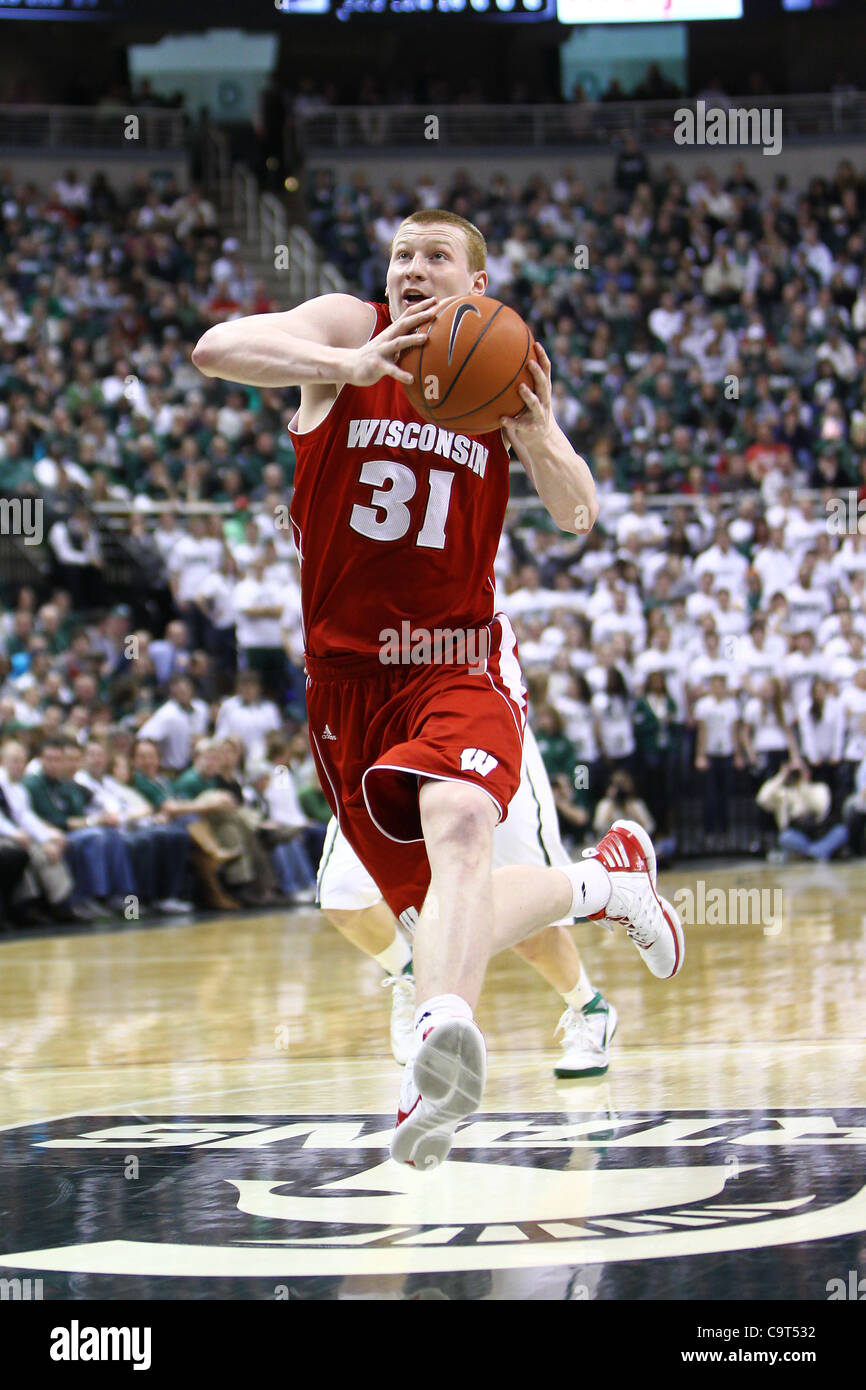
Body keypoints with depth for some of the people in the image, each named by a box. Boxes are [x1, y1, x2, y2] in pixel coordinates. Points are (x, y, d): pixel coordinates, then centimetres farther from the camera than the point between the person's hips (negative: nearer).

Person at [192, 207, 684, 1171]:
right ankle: (600, 881, 33)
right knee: (442, 913, 5)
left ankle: (441, 1034, -54)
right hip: (344, 667, 1)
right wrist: (347, 366, -34)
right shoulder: (349, 330, 0)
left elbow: (577, 517, 8)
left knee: (456, 816, -34)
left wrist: (539, 431, -12)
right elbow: (215, 349, -19)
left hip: (460, 654, -1)